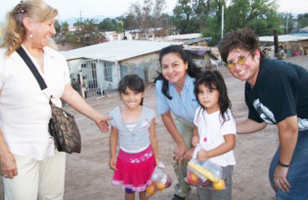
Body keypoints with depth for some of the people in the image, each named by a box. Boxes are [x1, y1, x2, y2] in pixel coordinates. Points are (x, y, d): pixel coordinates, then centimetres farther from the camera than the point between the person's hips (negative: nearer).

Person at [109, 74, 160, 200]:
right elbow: (114, 136, 0)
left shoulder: (149, 114, -17)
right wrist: (112, 156, 5)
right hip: (126, 158, 1)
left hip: (145, 157, 0)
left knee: (144, 187, 19)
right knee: (128, 189, 18)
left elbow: (153, 137, -6)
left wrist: (156, 157, 2)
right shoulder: (115, 115, -15)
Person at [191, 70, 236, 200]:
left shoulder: (225, 116, -23)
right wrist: (195, 137, -6)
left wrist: (208, 154, -24)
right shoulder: (199, 112, -3)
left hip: (220, 165, -6)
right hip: (201, 163, 6)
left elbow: (230, 144, -23)